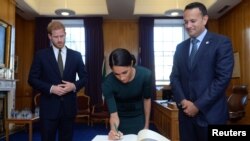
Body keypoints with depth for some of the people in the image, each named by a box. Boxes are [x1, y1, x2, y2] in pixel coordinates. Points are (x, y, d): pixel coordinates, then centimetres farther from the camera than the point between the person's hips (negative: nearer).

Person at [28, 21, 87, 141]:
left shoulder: (76, 55, 6)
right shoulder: (41, 55, 1)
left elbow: (84, 77, 10)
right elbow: (32, 79, -1)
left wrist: (74, 85, -11)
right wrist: (51, 88, -15)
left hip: (69, 106, 2)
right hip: (49, 107, -1)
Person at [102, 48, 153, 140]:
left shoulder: (145, 74, -26)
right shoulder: (108, 83, -30)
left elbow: (147, 99, -9)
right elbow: (113, 114, -25)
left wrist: (146, 125, 0)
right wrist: (113, 129, -46)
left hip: (139, 118, 1)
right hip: (121, 120, -1)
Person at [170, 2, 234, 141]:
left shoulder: (221, 42, -5)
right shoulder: (181, 47, 11)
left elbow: (223, 78, -13)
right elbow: (174, 76, 9)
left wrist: (198, 105, -14)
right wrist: (182, 101, -8)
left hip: (210, 113, -4)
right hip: (186, 112, 4)